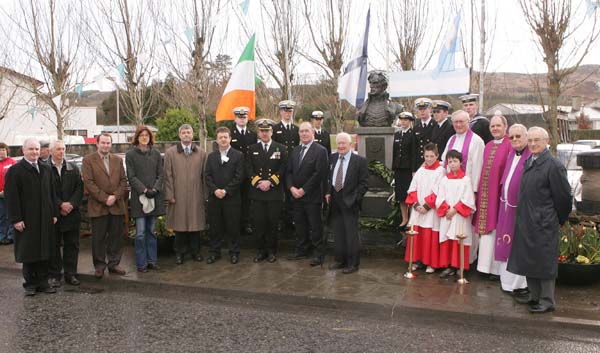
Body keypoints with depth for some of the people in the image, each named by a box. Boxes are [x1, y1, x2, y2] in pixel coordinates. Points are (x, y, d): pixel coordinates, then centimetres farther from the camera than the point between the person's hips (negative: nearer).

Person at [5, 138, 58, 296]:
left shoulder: (46, 169, 12)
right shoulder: (15, 170, -4)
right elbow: (11, 197, -9)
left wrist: (54, 213, 9)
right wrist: (16, 219, -14)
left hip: (45, 219, 5)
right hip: (26, 220, -4)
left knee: (44, 251, 8)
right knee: (28, 253, 4)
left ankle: (42, 282, 17)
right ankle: (30, 284, 14)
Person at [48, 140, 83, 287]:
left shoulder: (73, 168, 9)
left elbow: (80, 188, 4)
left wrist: (71, 204, -9)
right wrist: (60, 204, -14)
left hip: (72, 213, 3)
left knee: (72, 245, 6)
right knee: (54, 246, 5)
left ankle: (70, 274, 15)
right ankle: (55, 275, 14)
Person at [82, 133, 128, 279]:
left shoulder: (118, 160, 13)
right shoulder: (88, 160, 1)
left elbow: (123, 180, 8)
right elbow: (88, 182, -7)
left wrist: (115, 196, -8)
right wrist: (104, 198, -13)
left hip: (117, 205, 4)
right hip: (98, 206, -3)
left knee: (116, 236, 7)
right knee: (98, 238, 3)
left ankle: (114, 263, 19)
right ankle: (99, 265, 14)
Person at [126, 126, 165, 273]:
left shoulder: (156, 153, 9)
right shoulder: (130, 154, 0)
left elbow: (161, 174, 6)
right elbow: (131, 177, -4)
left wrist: (154, 190, -9)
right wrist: (144, 190, -14)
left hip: (155, 196, 3)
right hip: (139, 197, -3)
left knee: (151, 231, 9)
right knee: (140, 232, -3)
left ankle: (152, 260, 16)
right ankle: (141, 263, 4)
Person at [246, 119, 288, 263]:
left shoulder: (281, 148, 5)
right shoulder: (253, 149, 11)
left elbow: (283, 169, -3)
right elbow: (249, 169, 4)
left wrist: (270, 182, -12)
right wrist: (258, 182, -10)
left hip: (275, 192, -1)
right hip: (257, 192, 1)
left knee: (273, 223, 3)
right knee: (258, 222, 2)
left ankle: (271, 251, 15)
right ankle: (260, 250, 14)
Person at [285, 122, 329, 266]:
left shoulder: (320, 151, -8)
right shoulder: (295, 151, 15)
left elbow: (319, 173, -15)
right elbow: (289, 171, 12)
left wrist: (303, 190, -15)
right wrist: (291, 187, -5)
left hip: (312, 196, -6)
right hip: (296, 195, 6)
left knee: (315, 226, 0)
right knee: (300, 225, 13)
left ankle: (319, 254, 8)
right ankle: (302, 251, 24)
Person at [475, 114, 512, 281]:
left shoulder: (510, 145, -9)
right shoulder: (488, 146, 14)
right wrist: (478, 190, 9)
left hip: (500, 192, -7)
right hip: (485, 192, 7)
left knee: (497, 229, -1)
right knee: (486, 228, 11)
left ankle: (497, 268, 9)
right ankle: (486, 264, 20)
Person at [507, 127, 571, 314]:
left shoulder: (554, 165, -15)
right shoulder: (528, 162, 9)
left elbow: (563, 197, -10)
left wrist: (559, 219, 0)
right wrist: (523, 216, 14)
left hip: (543, 223, -8)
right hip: (525, 221, 8)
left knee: (544, 261, 1)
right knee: (528, 260, 16)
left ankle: (547, 301, 14)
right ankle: (534, 296, 30)